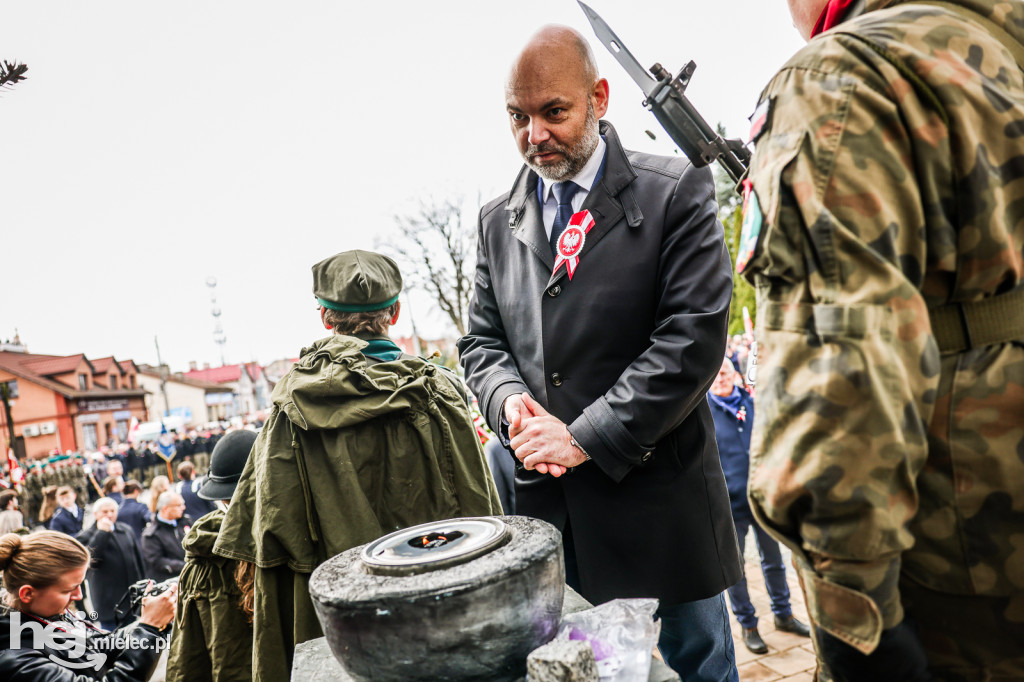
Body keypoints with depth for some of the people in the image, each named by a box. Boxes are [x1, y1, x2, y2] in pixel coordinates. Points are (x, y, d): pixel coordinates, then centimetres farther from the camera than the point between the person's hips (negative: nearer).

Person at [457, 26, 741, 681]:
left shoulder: (677, 192, -6)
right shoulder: (498, 221, 9)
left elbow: (693, 337, -14)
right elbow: (482, 341, 12)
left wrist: (587, 437, -17)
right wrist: (510, 400, -10)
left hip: (659, 496, -3)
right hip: (548, 503, 4)